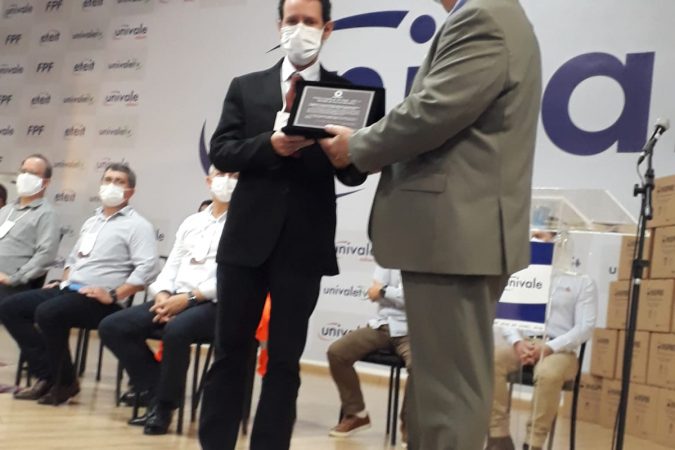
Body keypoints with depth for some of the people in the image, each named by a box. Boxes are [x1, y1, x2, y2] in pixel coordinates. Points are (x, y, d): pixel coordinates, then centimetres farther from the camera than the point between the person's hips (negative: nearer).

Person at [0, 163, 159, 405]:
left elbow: (147, 268, -17)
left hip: (99, 300, -9)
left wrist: (114, 295, -21)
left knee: (47, 312, -33)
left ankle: (65, 382, -12)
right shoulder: (91, 222, 22)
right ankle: (47, 376, -4)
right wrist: (63, 282, 14)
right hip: (69, 289, 9)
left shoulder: (137, 225, -4)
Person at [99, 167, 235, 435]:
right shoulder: (191, 222, 21)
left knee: (176, 330, -37)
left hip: (216, 305, -7)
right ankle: (156, 392, -3)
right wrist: (162, 295, -5)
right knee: (112, 327, -9)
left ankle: (165, 405, -15)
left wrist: (190, 297, -17)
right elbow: (171, 267, 17)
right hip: (175, 300, 7)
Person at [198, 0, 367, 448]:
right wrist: (270, 145, -16)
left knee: (285, 360, 6)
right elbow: (221, 153, 1)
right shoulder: (246, 87, 9)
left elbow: (354, 172, 0)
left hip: (304, 243, -1)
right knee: (229, 352, 8)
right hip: (248, 236, 1)